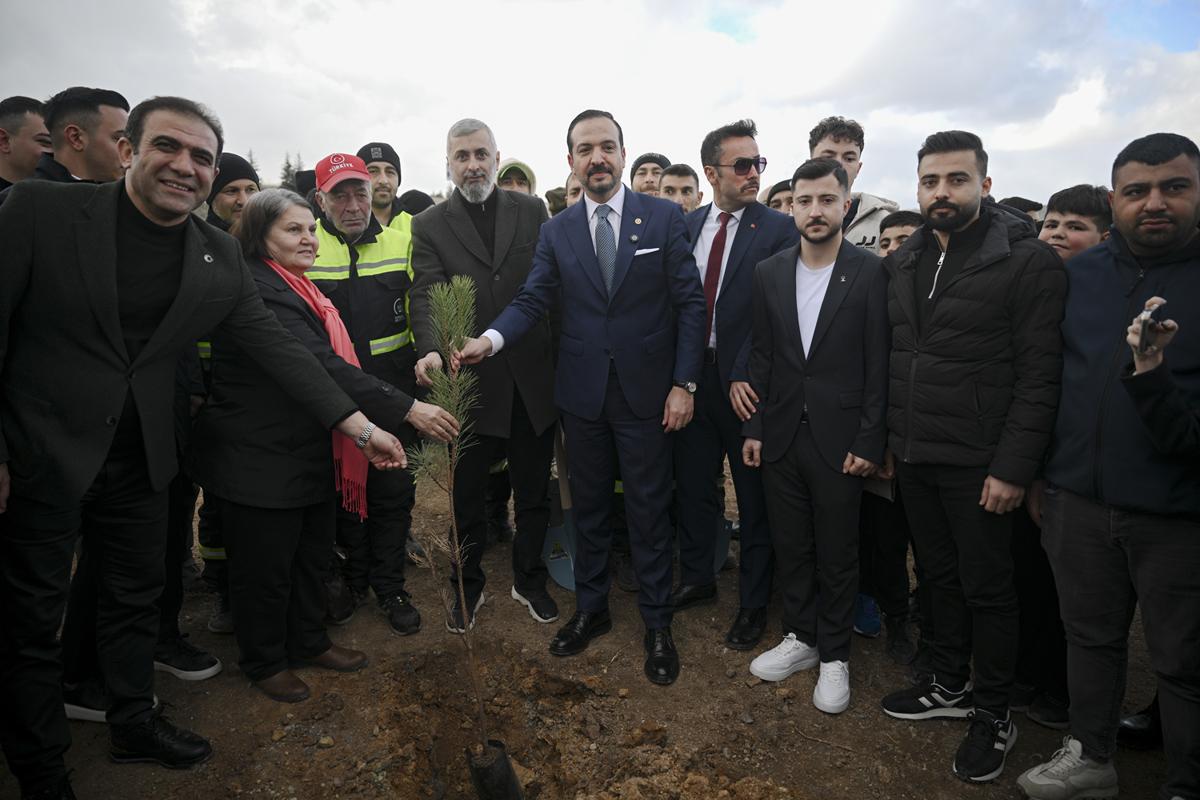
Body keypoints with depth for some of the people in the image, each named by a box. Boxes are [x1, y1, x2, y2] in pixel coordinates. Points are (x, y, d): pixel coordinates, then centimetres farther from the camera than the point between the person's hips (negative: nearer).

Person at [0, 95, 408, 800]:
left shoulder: (221, 255, -1)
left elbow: (275, 344, -1)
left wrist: (358, 424, -7)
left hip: (140, 459, 4)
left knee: (137, 597, 19)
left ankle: (135, 724, 42)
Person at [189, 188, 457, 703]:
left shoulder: (293, 287, 10)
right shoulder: (255, 288, -22)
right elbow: (319, 365, -32)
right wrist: (407, 409, -36)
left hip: (306, 449, 9)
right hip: (260, 457, -9)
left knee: (311, 551, 20)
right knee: (265, 565, 8)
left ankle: (308, 641, 39)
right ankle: (264, 662, 29)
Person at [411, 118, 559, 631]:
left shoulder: (532, 210, 4)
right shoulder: (429, 226, 0)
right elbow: (426, 297, -11)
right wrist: (431, 350, -31)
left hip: (533, 378, 2)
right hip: (471, 382, -1)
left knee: (534, 492, 15)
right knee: (467, 496, 13)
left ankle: (529, 580, 36)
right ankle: (468, 585, 34)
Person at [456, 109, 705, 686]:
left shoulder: (664, 217, -3)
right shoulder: (556, 232, 5)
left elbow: (690, 303, -4)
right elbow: (531, 301, -2)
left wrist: (684, 383, -9)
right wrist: (492, 338, -22)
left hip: (646, 393, -2)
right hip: (583, 394, 3)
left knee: (648, 511, 7)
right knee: (588, 507, 15)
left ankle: (657, 623, 24)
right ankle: (591, 609, 34)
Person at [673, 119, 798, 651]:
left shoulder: (780, 230, -7)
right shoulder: (687, 226, 6)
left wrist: (745, 374, -20)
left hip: (747, 384, -4)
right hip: (693, 377, 4)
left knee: (755, 499, 10)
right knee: (693, 488, 17)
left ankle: (753, 602, 28)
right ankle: (697, 579, 38)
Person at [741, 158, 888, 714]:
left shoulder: (870, 274, -7)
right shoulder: (769, 273, 4)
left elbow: (878, 365, -6)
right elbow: (762, 356, 7)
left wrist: (869, 441, -9)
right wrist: (754, 428, 4)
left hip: (839, 439, -3)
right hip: (781, 435, 3)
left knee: (837, 553, 9)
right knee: (791, 546, 15)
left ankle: (834, 655, 27)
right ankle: (800, 637, 33)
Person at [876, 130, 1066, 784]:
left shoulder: (1028, 263, -10)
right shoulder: (900, 264, 7)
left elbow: (1039, 375, -13)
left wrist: (1013, 468, -16)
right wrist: (879, 438, 6)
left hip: (976, 463, -5)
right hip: (912, 457, 5)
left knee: (987, 588, 8)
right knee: (940, 576, 18)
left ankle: (994, 715, 27)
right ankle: (950, 686, 37)